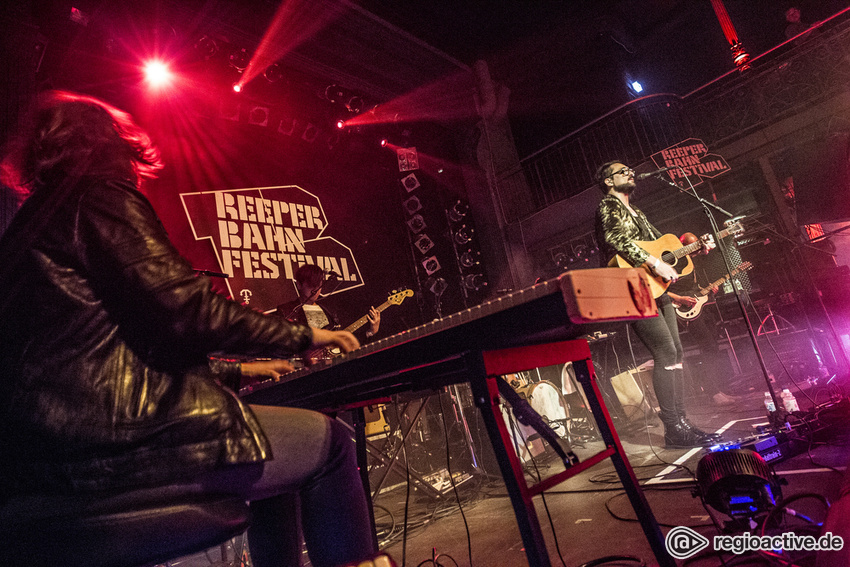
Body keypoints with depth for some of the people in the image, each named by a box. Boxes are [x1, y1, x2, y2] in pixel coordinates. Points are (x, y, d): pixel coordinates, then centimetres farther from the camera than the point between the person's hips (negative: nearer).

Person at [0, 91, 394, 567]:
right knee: (329, 441, -1)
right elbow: (184, 309, -19)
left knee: (279, 455, 21)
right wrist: (302, 335, -5)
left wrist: (235, 373, 25)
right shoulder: (101, 196, -5)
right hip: (111, 437, -10)